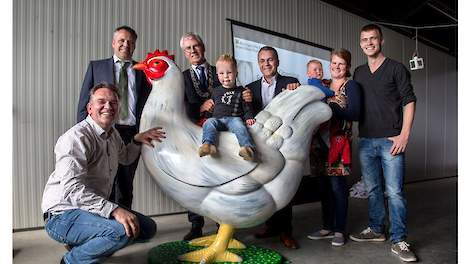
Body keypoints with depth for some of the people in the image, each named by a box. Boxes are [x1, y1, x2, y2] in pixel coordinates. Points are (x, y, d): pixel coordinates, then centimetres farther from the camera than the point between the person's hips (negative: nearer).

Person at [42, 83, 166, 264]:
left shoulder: (112, 134, 8)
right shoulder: (77, 137, -20)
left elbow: (125, 158, 28)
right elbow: (72, 189, -31)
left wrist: (137, 140, 8)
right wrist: (113, 209, -40)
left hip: (94, 209, 9)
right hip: (63, 215, -9)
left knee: (148, 228, 8)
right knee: (122, 231, -34)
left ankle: (86, 243, 15)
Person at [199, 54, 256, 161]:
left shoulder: (241, 91, 18)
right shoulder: (216, 91, 26)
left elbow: (246, 107, 16)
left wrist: (249, 118, 0)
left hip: (234, 118, -2)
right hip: (217, 118, 3)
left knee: (239, 125, -36)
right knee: (208, 123, -30)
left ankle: (248, 148, -58)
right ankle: (208, 144, -54)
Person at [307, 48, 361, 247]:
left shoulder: (351, 86, -1)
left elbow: (355, 114, -11)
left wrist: (330, 106, -17)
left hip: (340, 140, -5)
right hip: (323, 139, 5)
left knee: (337, 184, -3)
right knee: (325, 184, 9)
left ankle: (339, 230, 12)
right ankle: (327, 227, 21)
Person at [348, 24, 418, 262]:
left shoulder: (396, 68, 1)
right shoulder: (358, 73, 15)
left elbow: (409, 101, -3)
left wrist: (404, 135, -11)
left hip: (390, 140, -4)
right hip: (365, 141, 5)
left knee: (394, 191, -4)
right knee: (373, 189, 13)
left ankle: (399, 241, 7)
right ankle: (376, 230, 26)